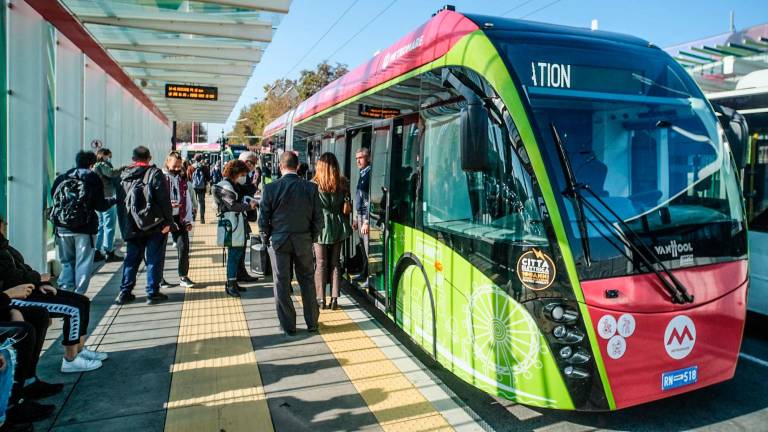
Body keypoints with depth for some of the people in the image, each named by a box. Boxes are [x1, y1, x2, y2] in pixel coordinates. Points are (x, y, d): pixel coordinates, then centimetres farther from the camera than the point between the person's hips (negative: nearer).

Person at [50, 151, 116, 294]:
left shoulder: (61, 178, 9)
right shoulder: (93, 179, -2)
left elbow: (54, 199, 11)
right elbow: (100, 206, -3)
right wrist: (114, 199, 15)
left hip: (62, 228, 4)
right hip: (85, 228, -4)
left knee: (67, 262, 15)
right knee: (83, 263, 3)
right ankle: (78, 294, 1)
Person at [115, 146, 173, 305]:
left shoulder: (125, 176, 9)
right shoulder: (155, 174, -7)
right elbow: (164, 200, -14)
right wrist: (168, 221, -10)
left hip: (133, 226, 4)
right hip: (155, 225, -4)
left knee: (131, 259, 13)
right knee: (154, 259, 2)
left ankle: (125, 293, 15)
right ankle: (153, 293, 5)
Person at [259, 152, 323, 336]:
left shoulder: (270, 188, -9)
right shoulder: (311, 188, -6)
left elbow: (263, 219, -6)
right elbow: (318, 218, -2)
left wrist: (266, 239, 8)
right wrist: (312, 237, 11)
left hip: (278, 241, -1)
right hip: (304, 241, 1)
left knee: (282, 284, 9)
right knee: (307, 281, 14)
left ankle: (288, 326, 17)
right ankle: (312, 322, 22)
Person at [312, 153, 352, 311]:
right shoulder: (343, 183, -2)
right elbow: (346, 206, 4)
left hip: (321, 226, -2)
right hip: (338, 226, 2)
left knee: (321, 263, 7)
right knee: (335, 263, 10)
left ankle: (321, 299, 11)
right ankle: (334, 299, 11)